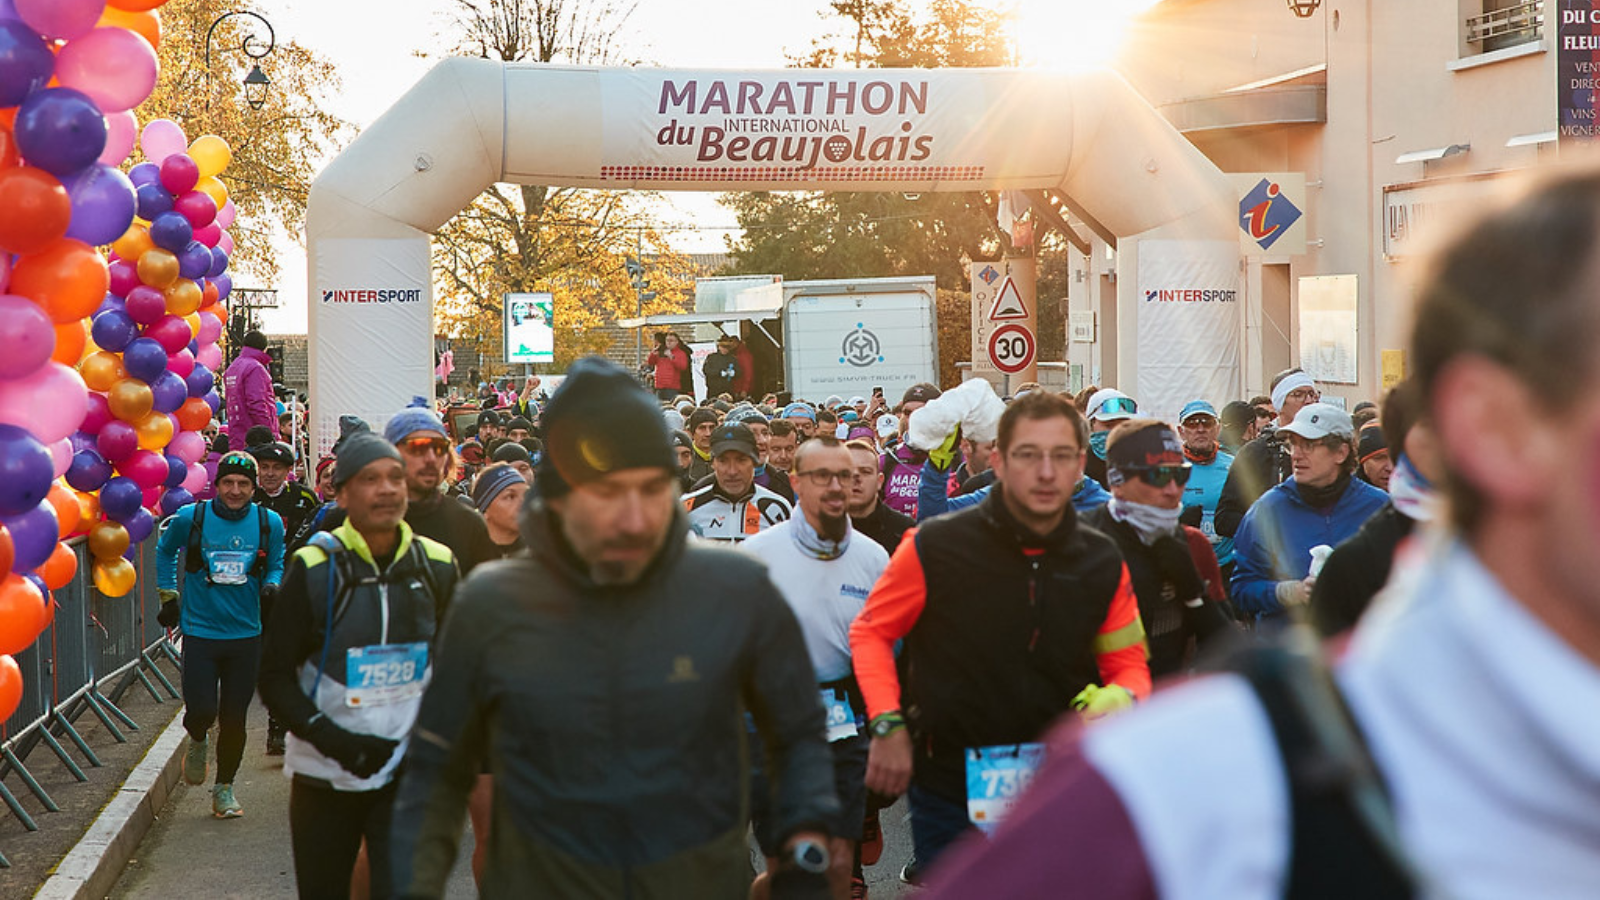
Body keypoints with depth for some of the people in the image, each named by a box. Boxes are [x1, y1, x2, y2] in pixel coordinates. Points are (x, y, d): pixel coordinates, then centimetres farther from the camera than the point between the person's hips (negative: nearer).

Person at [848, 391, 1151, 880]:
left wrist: (1121, 698, -14)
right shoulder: (935, 547, -12)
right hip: (950, 789, -3)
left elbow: (1129, 664, 9)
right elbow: (871, 632, -1)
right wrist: (888, 724, -12)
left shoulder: (1103, 563, 0)